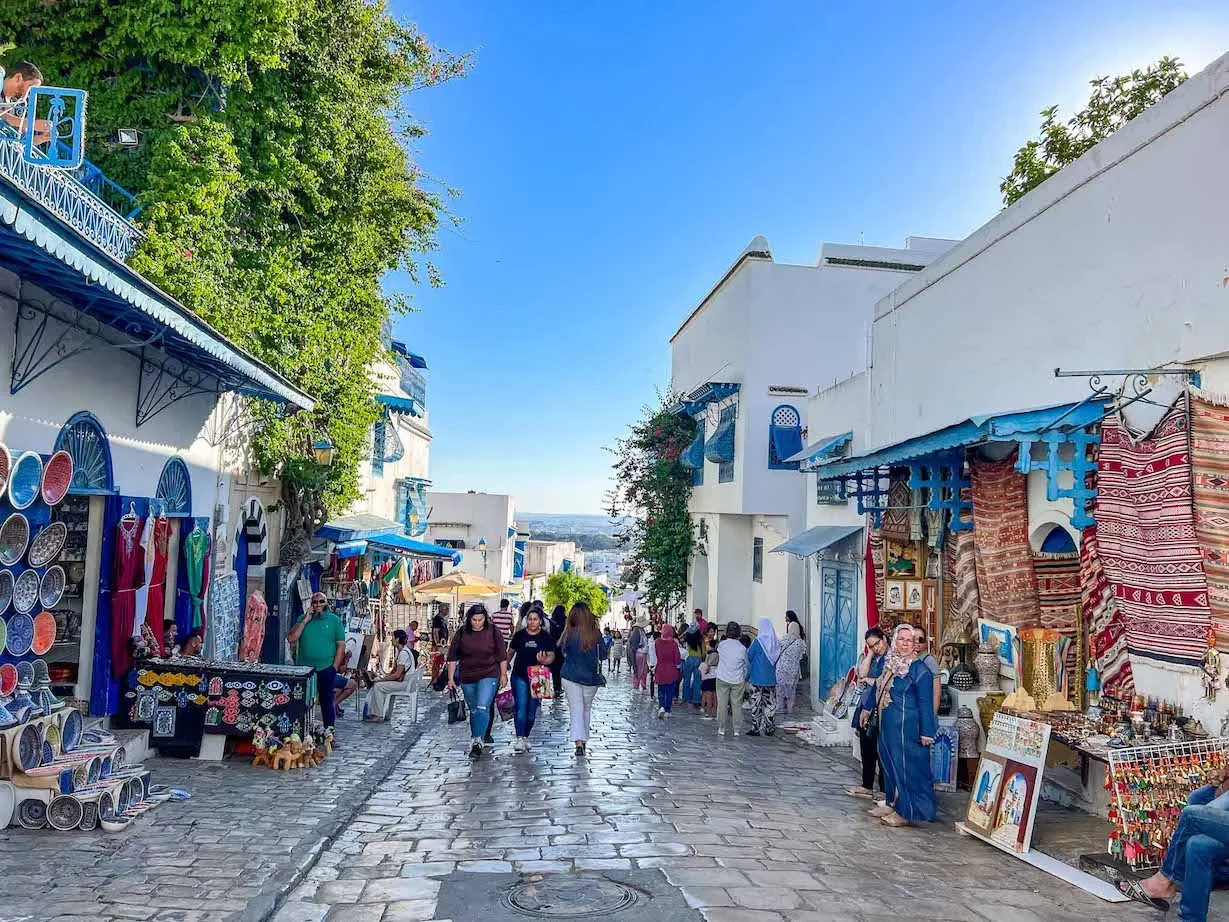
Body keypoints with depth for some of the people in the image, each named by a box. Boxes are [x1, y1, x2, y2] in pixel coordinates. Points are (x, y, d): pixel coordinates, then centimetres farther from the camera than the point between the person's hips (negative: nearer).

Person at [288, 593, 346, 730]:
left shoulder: (335, 620, 2)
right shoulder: (302, 619, 8)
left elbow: (341, 645, -1)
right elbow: (291, 638, -4)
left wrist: (335, 667, -7)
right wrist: (305, 620, -10)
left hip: (326, 668, -2)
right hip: (304, 667, 2)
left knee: (326, 701, 5)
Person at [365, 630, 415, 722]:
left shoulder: (403, 653, -19)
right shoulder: (399, 651, 14)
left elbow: (397, 674, -22)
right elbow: (395, 670, 18)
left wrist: (382, 679, -14)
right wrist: (384, 677, 3)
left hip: (405, 683, -10)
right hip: (401, 680, 10)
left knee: (378, 686, -17)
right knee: (375, 684, 5)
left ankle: (379, 716, -11)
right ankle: (372, 713, 2)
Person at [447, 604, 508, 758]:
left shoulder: (493, 632, -5)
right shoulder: (461, 633, -2)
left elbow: (502, 655, 1)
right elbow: (452, 657, 3)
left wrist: (503, 674, 1)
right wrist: (451, 678, 1)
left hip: (489, 676, -3)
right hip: (467, 677, 3)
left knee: (482, 708, -17)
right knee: (473, 710, 13)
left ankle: (477, 741, -18)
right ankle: (476, 739, 27)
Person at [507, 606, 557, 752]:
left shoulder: (546, 637, -1)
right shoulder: (519, 635, 2)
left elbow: (551, 656, -2)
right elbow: (510, 653, 12)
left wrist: (545, 661, -24)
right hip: (520, 676, -1)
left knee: (532, 710, 9)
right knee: (521, 707, -11)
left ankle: (525, 737, 24)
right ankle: (519, 739, -14)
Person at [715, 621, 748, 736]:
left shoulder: (721, 644, -7)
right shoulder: (742, 648, -7)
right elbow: (746, 665, 5)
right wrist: (745, 678, 19)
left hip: (722, 679, 0)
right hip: (738, 680, 0)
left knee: (722, 704, 7)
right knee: (737, 705, 7)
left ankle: (721, 729, 11)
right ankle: (737, 730, 10)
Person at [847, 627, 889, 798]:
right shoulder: (871, 657, 13)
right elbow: (862, 673, -1)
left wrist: (868, 680, -1)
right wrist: (870, 653, -1)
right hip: (865, 707, 7)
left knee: (880, 751, 0)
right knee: (866, 749, 13)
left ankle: (885, 790, 11)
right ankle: (867, 786, 24)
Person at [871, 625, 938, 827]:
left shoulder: (919, 669, -15)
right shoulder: (889, 662, 6)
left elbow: (925, 703, -16)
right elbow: (879, 689, 20)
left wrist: (926, 732, -17)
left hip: (908, 728, -8)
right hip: (888, 725, 8)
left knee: (908, 767, 0)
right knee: (889, 763, 17)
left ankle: (907, 812, 10)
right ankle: (892, 803, 30)